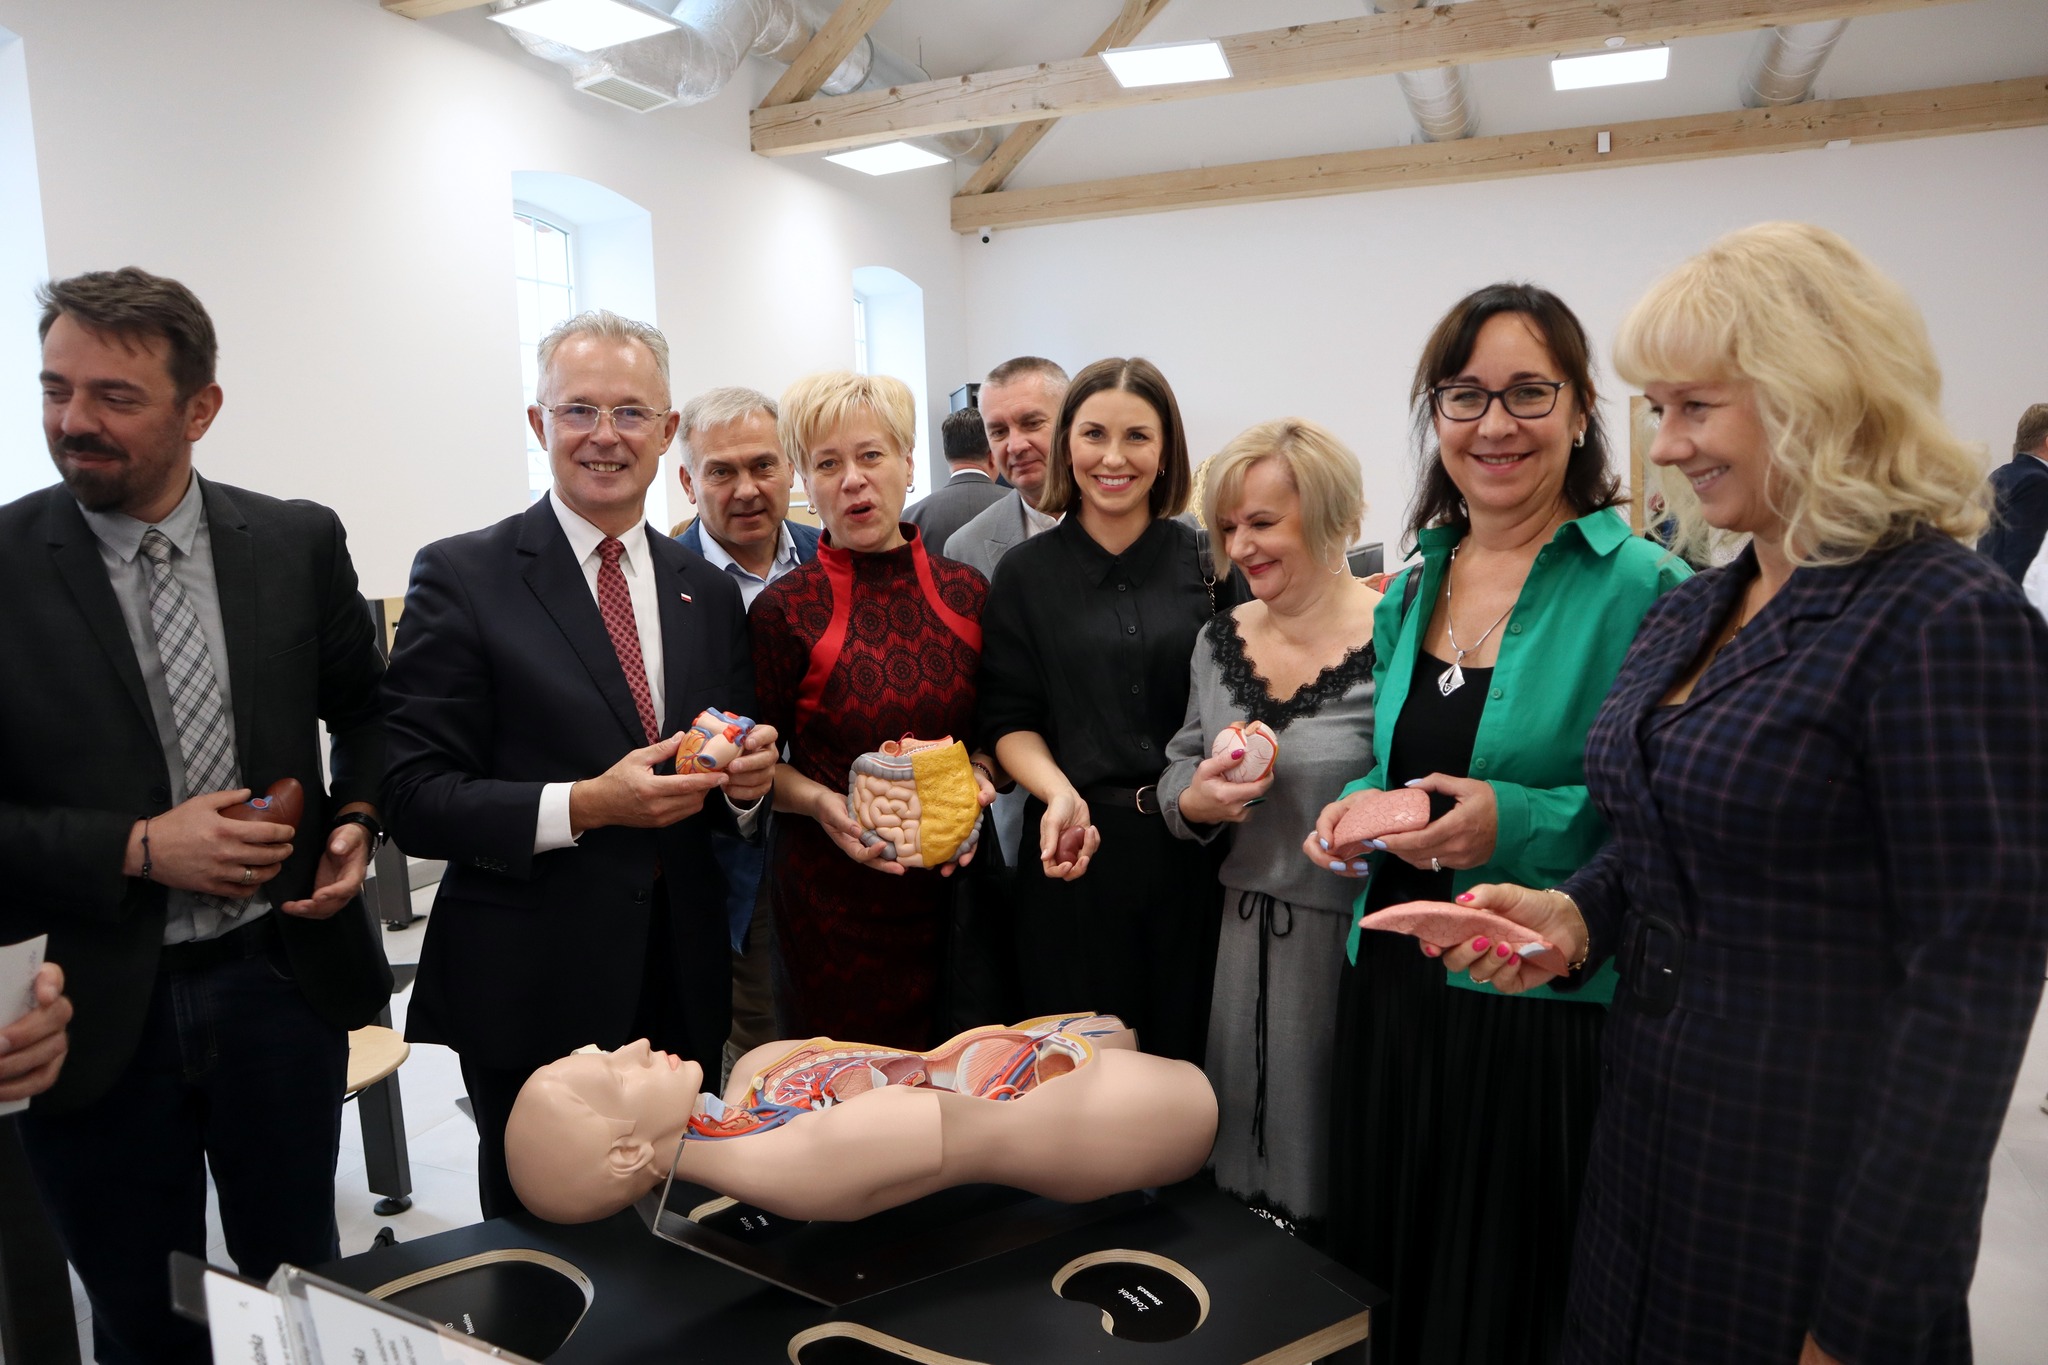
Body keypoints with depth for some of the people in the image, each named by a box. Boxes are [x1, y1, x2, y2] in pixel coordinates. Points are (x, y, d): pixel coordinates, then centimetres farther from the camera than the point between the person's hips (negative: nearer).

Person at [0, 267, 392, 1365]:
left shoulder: (299, 543, -3)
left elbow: (364, 711, 10)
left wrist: (356, 820, -7)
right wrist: (136, 850, -18)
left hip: (282, 978, 1)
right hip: (93, 1013, -1)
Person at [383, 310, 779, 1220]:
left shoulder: (707, 591, 9)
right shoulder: (462, 578, -6)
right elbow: (413, 799, -10)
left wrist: (745, 781, -8)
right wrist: (585, 805, -22)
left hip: (682, 988, 4)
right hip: (533, 998, -4)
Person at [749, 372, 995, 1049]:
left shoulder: (967, 593, 1)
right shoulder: (786, 609, -8)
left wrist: (978, 777, -9)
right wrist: (820, 803, -17)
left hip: (953, 883, 3)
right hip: (831, 895, -3)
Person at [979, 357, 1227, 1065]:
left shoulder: (1207, 561, 2)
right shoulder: (1027, 573, 1)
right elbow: (1009, 721, 2)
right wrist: (1061, 795, -15)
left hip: (1193, 853, 1)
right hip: (1076, 855, 0)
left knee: (1183, 1055, 13)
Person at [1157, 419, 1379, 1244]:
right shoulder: (1220, 641, 6)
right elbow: (1177, 777, 13)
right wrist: (1195, 802, -7)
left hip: (1355, 945, -5)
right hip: (1247, 938, 6)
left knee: (1345, 1190, 10)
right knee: (1247, 1168, 20)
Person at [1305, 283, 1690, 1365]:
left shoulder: (1643, 588, -11)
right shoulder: (1412, 592, 8)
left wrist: (1518, 824, -24)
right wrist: (1358, 810, -2)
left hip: (1545, 1018, -5)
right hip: (1391, 991, 6)